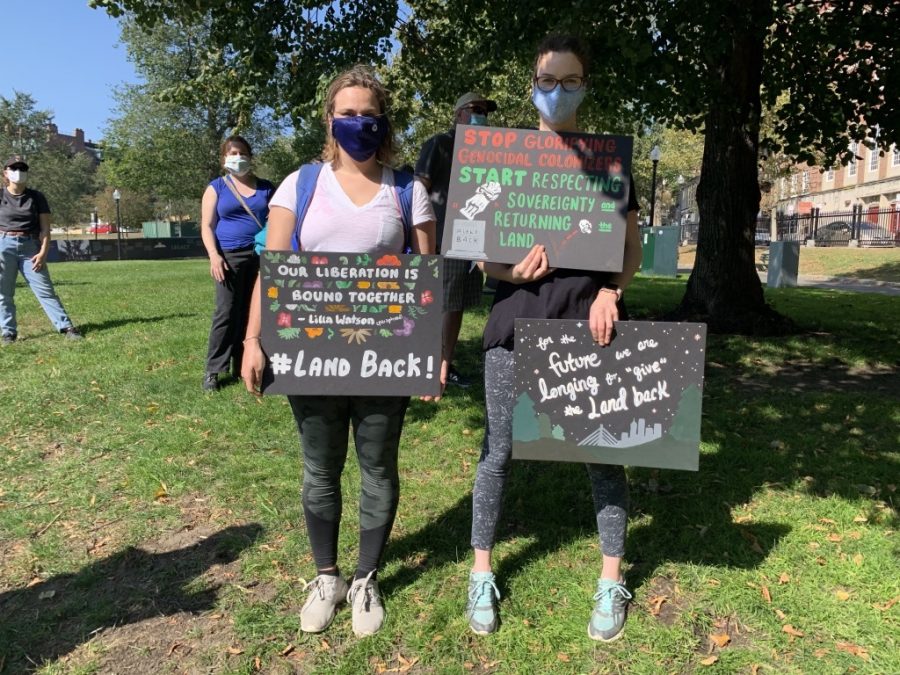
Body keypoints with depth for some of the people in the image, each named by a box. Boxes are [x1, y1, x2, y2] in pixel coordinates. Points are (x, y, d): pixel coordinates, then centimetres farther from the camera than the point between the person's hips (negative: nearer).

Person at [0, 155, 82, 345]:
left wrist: (43, 252, -8)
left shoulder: (36, 197, 4)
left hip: (30, 246, 0)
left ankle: (66, 326, -3)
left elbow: (45, 228, 2)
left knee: (45, 289, -3)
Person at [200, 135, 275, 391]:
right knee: (226, 313, -7)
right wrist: (214, 255, -13)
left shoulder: (266, 188, 14)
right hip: (230, 256, -3)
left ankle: (244, 365, 14)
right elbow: (207, 226, 2)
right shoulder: (216, 187, 7)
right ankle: (212, 370, -1)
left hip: (261, 256, 3)